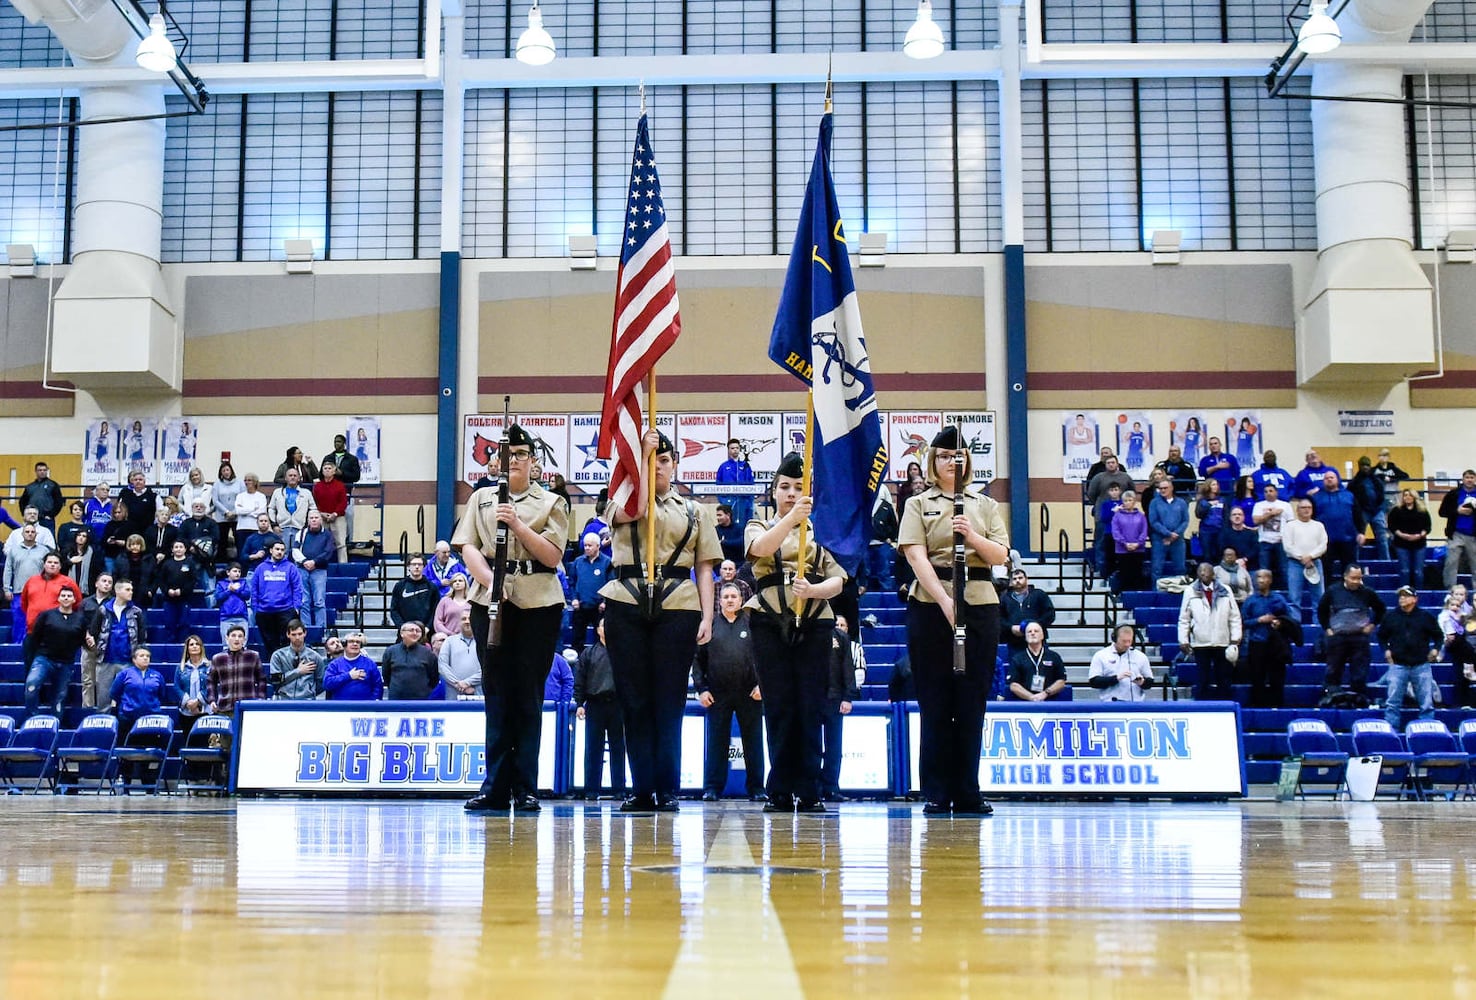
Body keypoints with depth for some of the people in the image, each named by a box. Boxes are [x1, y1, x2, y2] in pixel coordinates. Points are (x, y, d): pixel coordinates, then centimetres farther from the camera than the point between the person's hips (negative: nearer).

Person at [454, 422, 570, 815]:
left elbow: (553, 555, -2)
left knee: (528, 695, -1)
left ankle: (525, 788, 3)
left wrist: (517, 525, -13)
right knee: (496, 694, 1)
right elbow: (467, 547, 4)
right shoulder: (481, 498, 15)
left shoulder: (552, 503, 8)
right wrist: (490, 581, -12)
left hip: (538, 605, -2)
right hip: (489, 601, 2)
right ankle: (495, 787, 3)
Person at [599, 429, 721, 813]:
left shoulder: (694, 511, 17)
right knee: (634, 699, 0)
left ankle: (667, 789, 2)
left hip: (676, 607, 0)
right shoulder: (620, 503, 14)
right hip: (626, 605, 0)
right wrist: (642, 455, -8)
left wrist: (707, 616, 0)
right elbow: (636, 510, -13)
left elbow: (704, 568, 11)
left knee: (669, 701, -2)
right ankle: (641, 789, 5)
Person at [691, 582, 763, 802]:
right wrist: (701, 689, -2)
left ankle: (756, 788, 10)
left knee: (753, 741, 4)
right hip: (717, 693, 0)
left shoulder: (752, 622, 5)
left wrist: (761, 684, -6)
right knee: (716, 742, 3)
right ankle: (712, 788, 9)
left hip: (749, 693, 0)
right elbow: (698, 658, 6)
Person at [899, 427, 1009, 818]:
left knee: (972, 701, 3)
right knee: (935, 702, -1)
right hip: (930, 606, -2)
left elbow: (1001, 557, 5)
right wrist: (944, 600, -19)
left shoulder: (985, 506, 15)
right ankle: (936, 793, 4)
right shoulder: (918, 505, 7)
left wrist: (973, 537, -15)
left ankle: (967, 793, 9)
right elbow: (916, 556, -6)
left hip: (980, 606, 2)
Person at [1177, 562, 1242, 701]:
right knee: (1202, 679, 5)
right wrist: (1183, 640, -2)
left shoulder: (1225, 591, 3)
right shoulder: (1190, 592, 1)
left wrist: (1236, 637, -1)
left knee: (1224, 679, 7)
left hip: (1222, 642, 1)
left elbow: (1235, 616, 5)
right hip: (1200, 643, -1)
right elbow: (1184, 619, 3)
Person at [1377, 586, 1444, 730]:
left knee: (1427, 704, 3)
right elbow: (1381, 636, 18)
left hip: (1421, 665, 0)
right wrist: (1386, 650, 4)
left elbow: (1439, 635, 15)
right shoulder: (1391, 617, 6)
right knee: (1392, 703, -2)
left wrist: (1435, 649, 0)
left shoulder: (1426, 617, 4)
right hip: (1398, 665, 0)